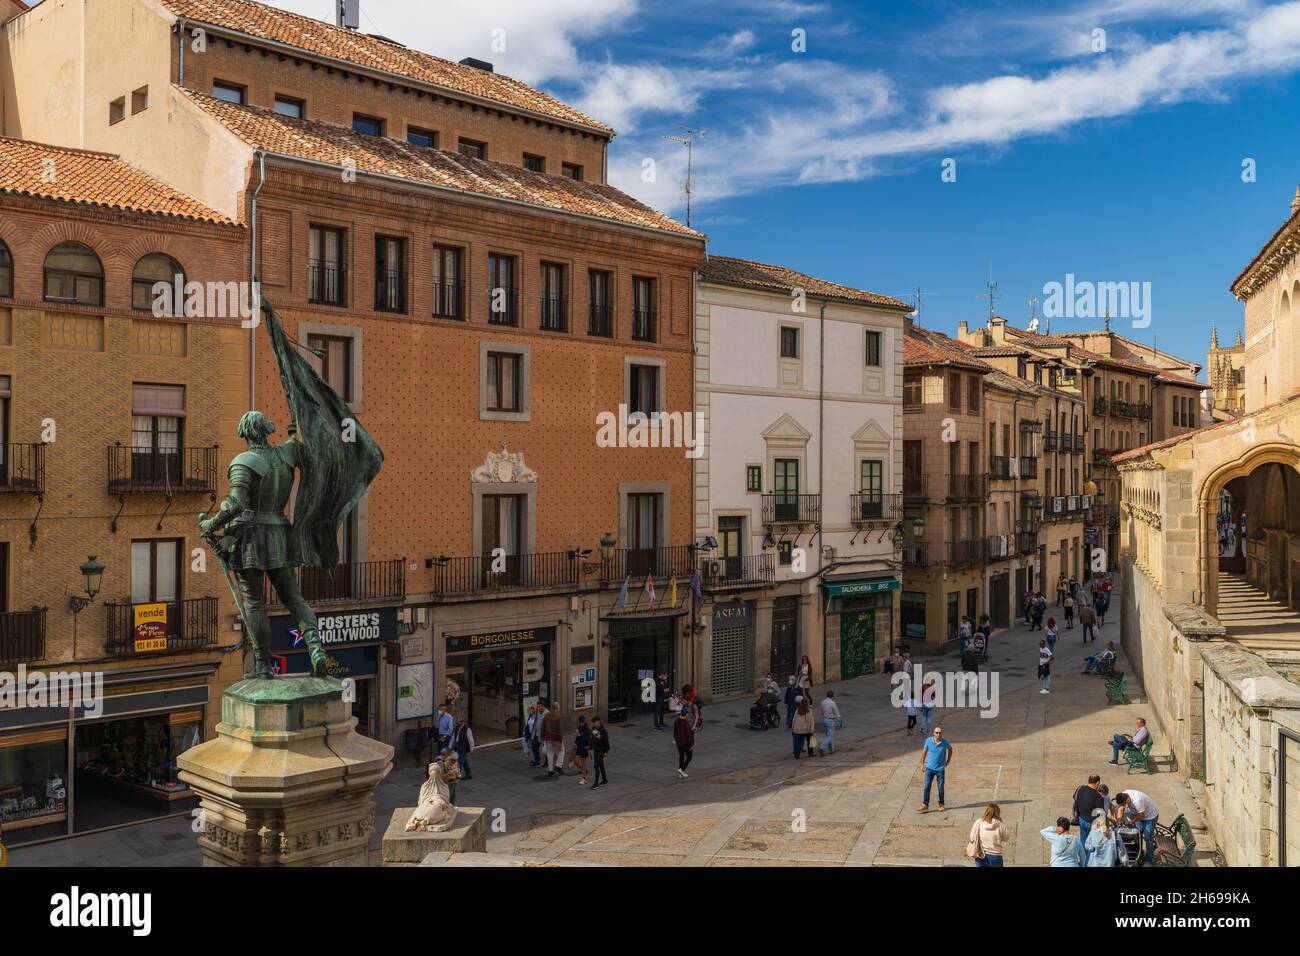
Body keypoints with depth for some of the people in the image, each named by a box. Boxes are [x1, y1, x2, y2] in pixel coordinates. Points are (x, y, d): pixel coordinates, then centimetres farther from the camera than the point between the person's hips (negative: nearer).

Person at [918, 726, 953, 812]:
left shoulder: (945, 743, -13)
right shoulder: (929, 740, -10)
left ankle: (941, 804, 25)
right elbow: (924, 751, 5)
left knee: (941, 788, 7)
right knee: (927, 786, -4)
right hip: (930, 768, 1)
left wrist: (948, 762, 11)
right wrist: (922, 764, 9)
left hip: (940, 769, -1)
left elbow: (950, 748, 10)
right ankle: (925, 805, 0)